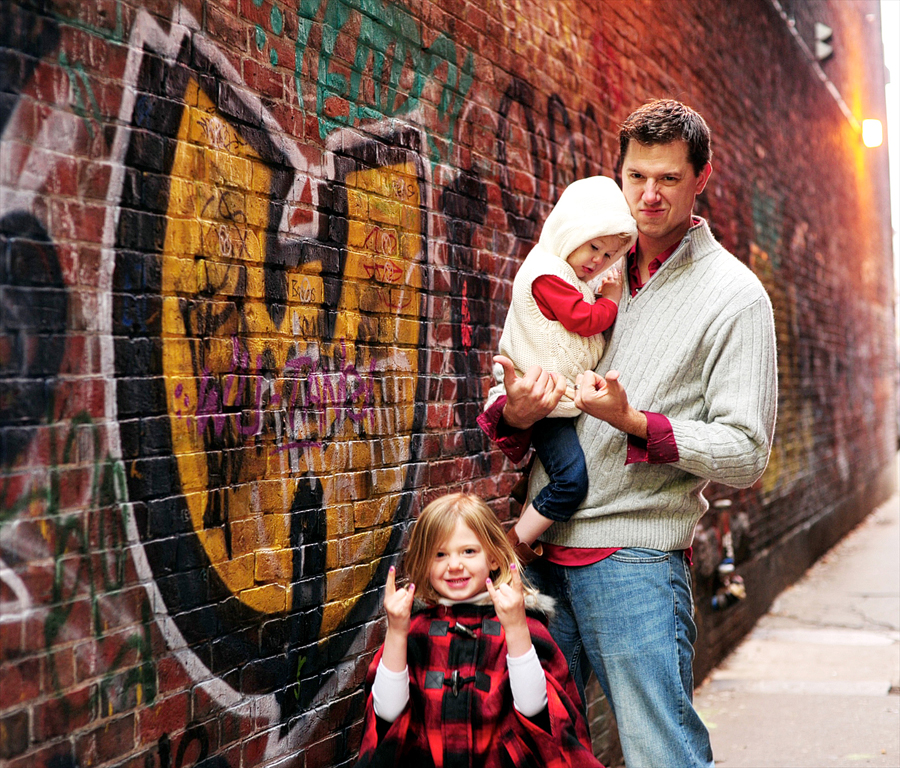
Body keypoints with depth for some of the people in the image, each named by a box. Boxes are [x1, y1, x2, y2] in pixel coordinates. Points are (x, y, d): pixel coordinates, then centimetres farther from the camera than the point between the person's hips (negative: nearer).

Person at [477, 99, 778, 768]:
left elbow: (746, 455, -7)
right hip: (543, 551, 5)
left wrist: (633, 422, -20)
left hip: (636, 556, -5)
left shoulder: (735, 296, -1)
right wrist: (514, 416, -8)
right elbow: (507, 421, 16)